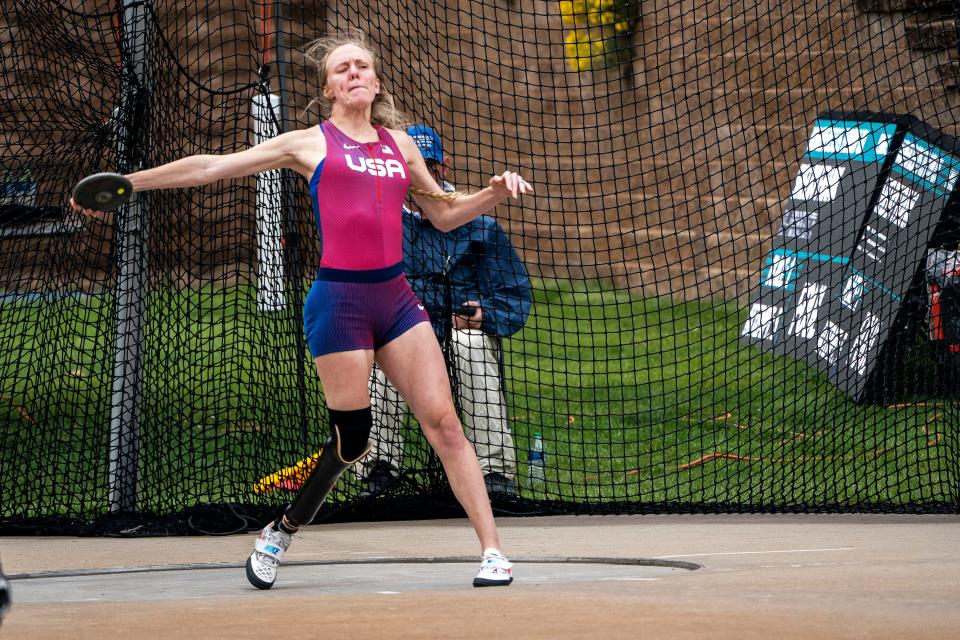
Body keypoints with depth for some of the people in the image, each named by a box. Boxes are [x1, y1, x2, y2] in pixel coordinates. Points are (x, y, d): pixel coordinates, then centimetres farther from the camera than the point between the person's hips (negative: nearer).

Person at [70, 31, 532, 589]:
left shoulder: (399, 143, 17)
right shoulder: (310, 144, 6)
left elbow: (444, 213, 27)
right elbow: (213, 166, 6)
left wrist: (495, 194, 8)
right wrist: (126, 183, 5)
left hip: (397, 300, 4)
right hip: (340, 301, -4)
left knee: (444, 422, -5)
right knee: (351, 436, -4)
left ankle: (492, 551, -6)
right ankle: (281, 534, 19)